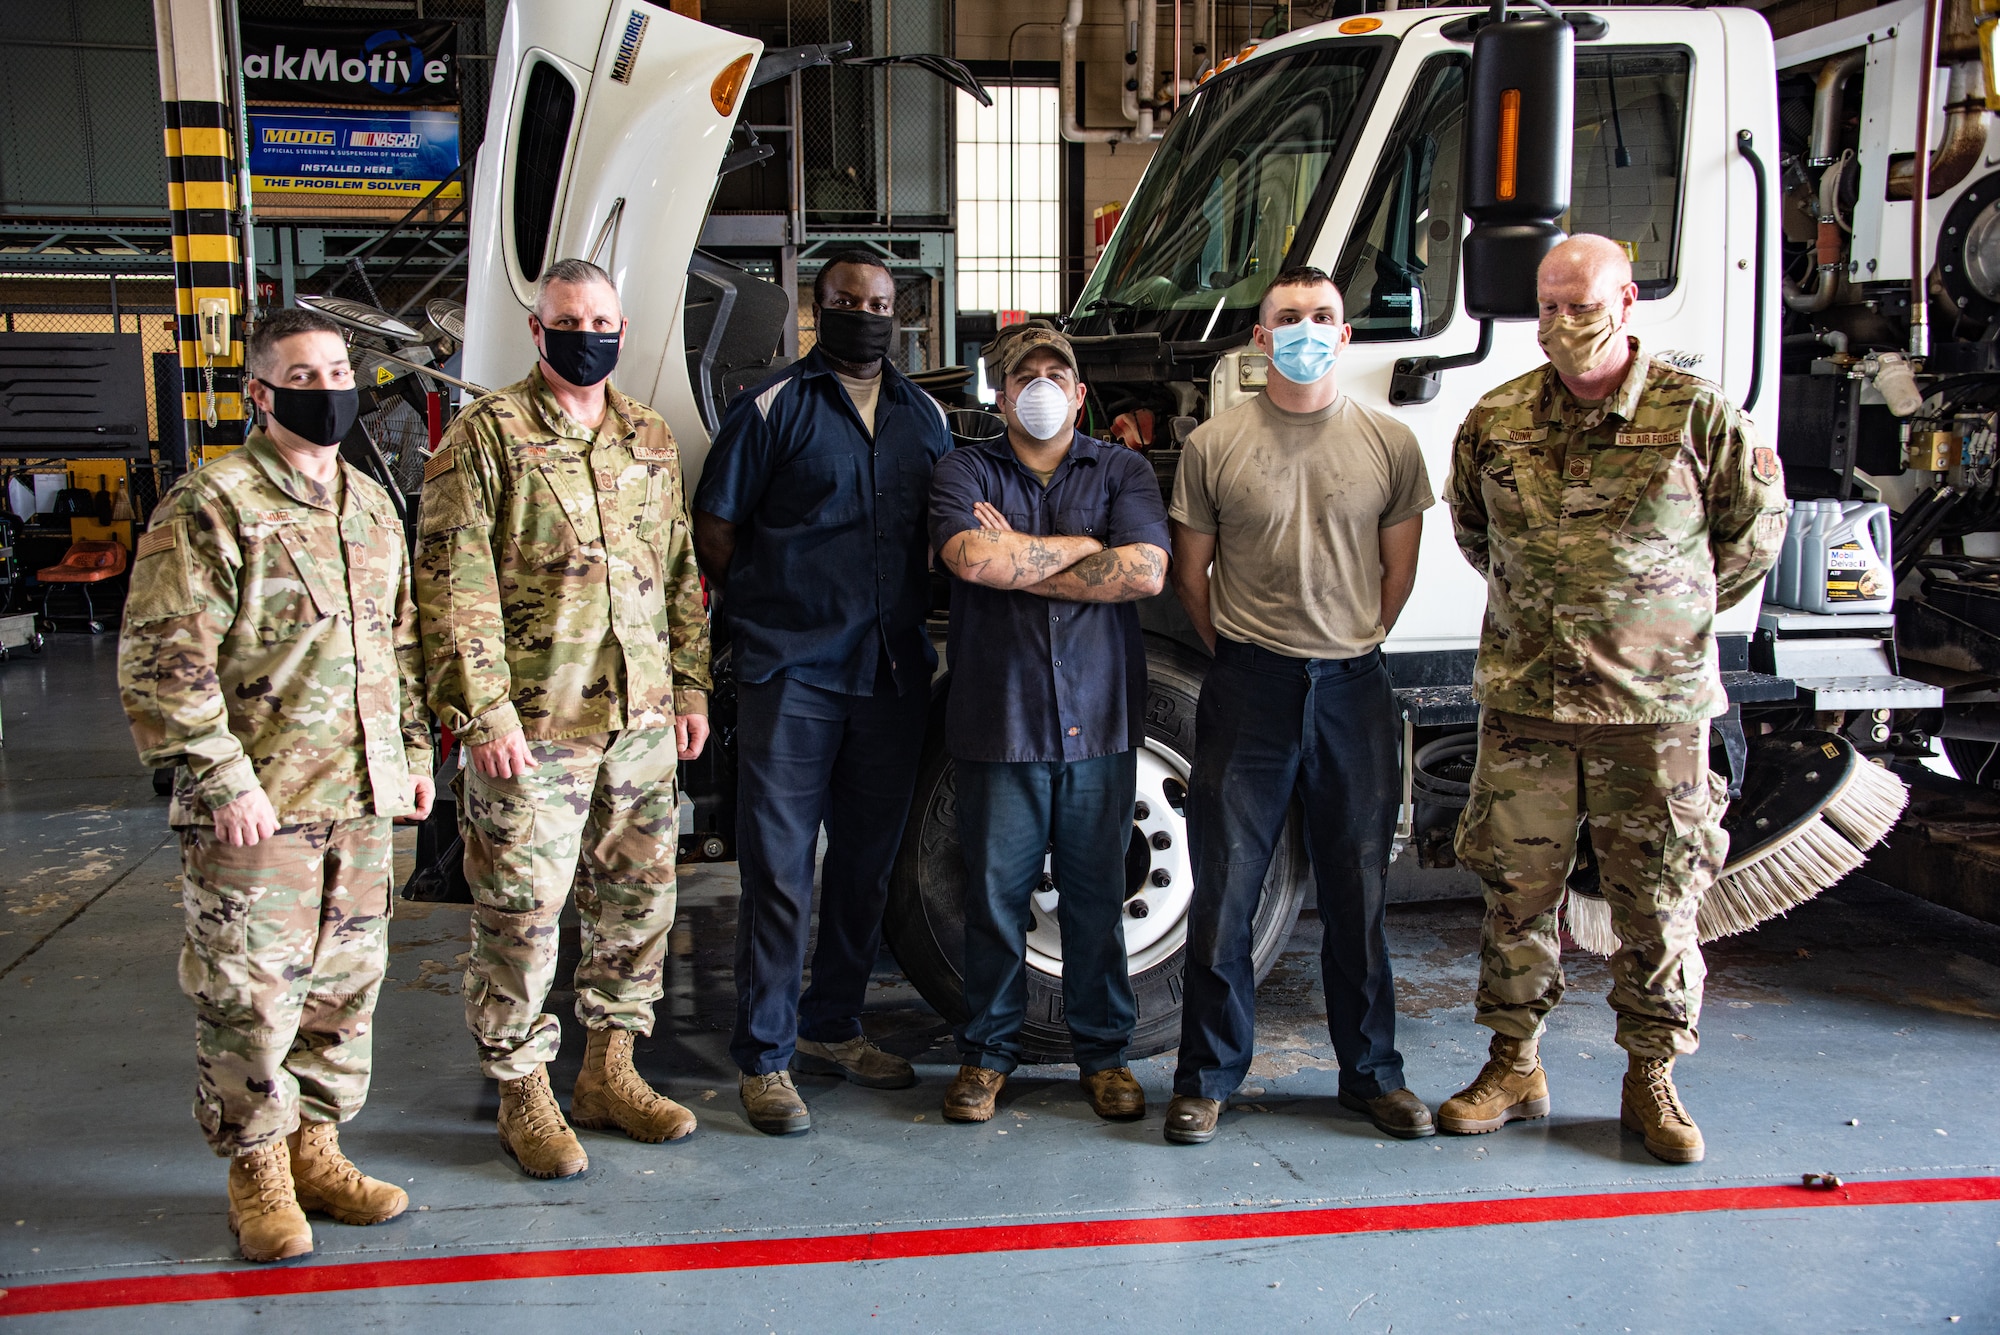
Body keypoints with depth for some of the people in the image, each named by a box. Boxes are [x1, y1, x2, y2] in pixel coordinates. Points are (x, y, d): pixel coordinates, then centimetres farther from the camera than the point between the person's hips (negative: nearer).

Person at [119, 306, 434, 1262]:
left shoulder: (371, 505, 14)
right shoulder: (210, 506, -9)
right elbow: (162, 660, -14)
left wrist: (414, 752, 17)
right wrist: (222, 779, -17)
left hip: (361, 798, 7)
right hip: (256, 806, -6)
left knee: (346, 984, 13)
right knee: (252, 995, 1)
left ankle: (316, 1146, 28)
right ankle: (258, 1172, 17)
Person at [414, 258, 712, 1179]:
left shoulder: (650, 439, 14)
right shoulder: (487, 436, -4)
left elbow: (680, 574, 18)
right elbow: (454, 583, -10)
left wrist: (690, 688, 12)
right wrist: (483, 708, -15)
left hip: (643, 722, 6)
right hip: (532, 727, -6)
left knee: (639, 902, 12)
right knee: (521, 914, 0)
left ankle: (608, 1072, 28)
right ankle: (523, 1096, 17)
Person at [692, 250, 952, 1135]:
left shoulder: (925, 417, 14)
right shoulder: (774, 407, 0)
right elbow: (715, 530, 0)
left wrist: (922, 626, 9)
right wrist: (763, 615, -2)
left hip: (893, 672, 5)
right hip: (792, 673, -5)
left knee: (867, 859, 13)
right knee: (780, 868, -3)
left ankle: (831, 1028, 28)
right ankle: (763, 1056, 7)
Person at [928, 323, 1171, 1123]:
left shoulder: (1122, 472, 9)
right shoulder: (965, 472, 7)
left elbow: (1144, 572, -8)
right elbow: (973, 558, -14)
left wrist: (1018, 561, -7)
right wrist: (1087, 546, -5)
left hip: (1099, 724, 1)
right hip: (999, 722, -1)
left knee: (1096, 894, 7)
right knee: (996, 893, 4)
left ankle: (1104, 1053, 22)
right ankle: (987, 1052, 20)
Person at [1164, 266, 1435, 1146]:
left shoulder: (1390, 445, 4)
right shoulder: (1214, 445, 1)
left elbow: (1398, 572, 12)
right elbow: (1191, 573, 8)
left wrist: (1349, 647, 12)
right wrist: (1240, 654, 9)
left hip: (1353, 685, 1)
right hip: (1248, 685, -1)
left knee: (1358, 891, 9)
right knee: (1224, 890, 2)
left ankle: (1372, 1073, 23)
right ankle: (1207, 1078, 15)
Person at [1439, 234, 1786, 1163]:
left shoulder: (1696, 413, -4)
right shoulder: (1495, 420, 4)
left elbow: (1756, 529, 8)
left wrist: (1666, 620, 10)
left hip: (1656, 705, -2)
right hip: (1523, 702, 2)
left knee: (1658, 900, 6)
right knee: (1516, 891, 8)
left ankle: (1652, 1078, 22)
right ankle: (1514, 1065, 23)